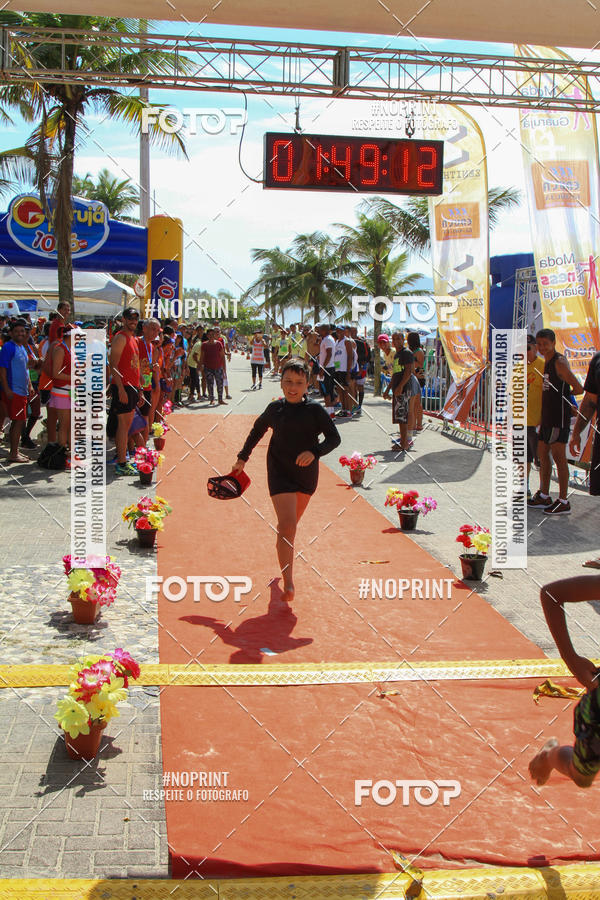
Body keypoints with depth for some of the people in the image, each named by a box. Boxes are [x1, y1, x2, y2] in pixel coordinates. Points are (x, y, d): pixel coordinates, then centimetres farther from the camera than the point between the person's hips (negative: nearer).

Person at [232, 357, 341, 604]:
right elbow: (257, 430, 17)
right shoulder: (275, 408, -1)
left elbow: (334, 437, -7)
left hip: (306, 474, 1)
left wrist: (315, 452, -24)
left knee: (290, 524, 17)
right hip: (280, 473, -1)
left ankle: (284, 560, 46)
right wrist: (242, 458, 20)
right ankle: (288, 584, -14)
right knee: (287, 526, -15)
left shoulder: (315, 410, -6)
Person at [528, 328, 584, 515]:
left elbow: (579, 389, -16)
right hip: (547, 416, 10)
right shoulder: (546, 363, 15)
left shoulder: (560, 362, -13)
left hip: (559, 417, -10)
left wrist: (564, 396, -2)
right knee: (542, 454, 14)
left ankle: (563, 502, -5)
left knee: (558, 456, -8)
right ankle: (544, 497, 24)